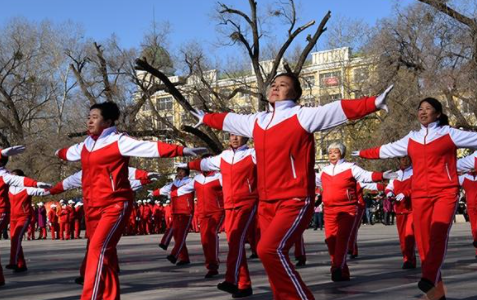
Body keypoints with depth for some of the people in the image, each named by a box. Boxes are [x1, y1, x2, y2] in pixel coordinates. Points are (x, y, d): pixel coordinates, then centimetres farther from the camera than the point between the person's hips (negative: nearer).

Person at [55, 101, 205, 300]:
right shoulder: (86, 144, 12)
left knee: (99, 249, -19)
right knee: (104, 254, 11)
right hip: (92, 206, 7)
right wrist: (60, 153, 58)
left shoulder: (118, 141, -9)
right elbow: (71, 152, 36)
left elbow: (151, 148, -20)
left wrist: (182, 150, -30)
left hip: (115, 205, -7)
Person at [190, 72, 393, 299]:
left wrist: (373, 103, -25)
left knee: (269, 249, -21)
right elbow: (228, 119, 33)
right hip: (266, 203, 7)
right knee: (273, 254, 8)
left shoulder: (303, 116, -3)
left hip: (294, 201, -7)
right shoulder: (256, 121, 16)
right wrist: (205, 118, 46)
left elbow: (340, 109, -14)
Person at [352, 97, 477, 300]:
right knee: (423, 241, -1)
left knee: (439, 233, -25)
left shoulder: (450, 134, 4)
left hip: (445, 192, -4)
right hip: (420, 195, 4)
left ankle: (429, 279, -37)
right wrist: (362, 153, 33)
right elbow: (386, 150, 26)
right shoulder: (411, 139, 15)